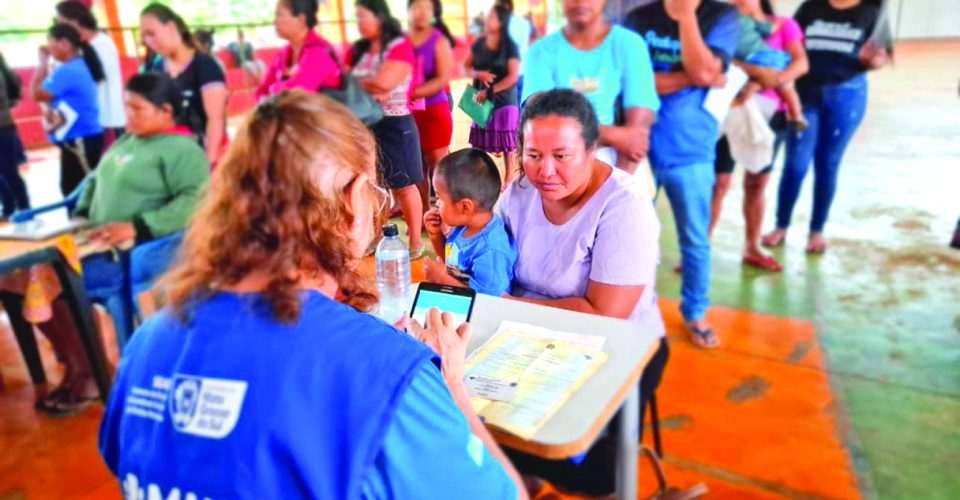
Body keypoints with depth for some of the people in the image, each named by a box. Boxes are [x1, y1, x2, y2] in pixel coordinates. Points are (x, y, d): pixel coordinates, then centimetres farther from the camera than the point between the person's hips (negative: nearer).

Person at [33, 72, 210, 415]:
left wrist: (136, 227, -30)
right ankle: (76, 367, 13)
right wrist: (81, 214, 9)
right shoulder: (127, 140, 16)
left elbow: (196, 202, -25)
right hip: (101, 248, 9)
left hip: (135, 258, -9)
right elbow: (96, 180, 27)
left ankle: (84, 375, 1)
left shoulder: (181, 150, -11)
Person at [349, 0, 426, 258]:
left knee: (403, 185, 2)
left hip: (395, 124, -6)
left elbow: (383, 83, -21)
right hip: (365, 124, 6)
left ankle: (416, 240, 14)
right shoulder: (358, 50, 11)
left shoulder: (400, 46, -9)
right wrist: (368, 88, -16)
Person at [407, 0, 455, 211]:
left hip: (434, 111, -3)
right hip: (408, 113, 3)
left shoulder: (439, 41, -4)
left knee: (437, 167, 2)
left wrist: (413, 92, -21)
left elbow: (443, 79, -13)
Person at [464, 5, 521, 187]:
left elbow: (513, 77, -15)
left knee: (508, 145, 2)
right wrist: (478, 74, -13)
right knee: (480, 144, 8)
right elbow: (466, 66, 9)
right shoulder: (479, 43, 5)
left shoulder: (510, 46, -9)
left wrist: (490, 91, -16)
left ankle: (509, 183, 13)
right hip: (482, 100, 5)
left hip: (504, 101, -4)